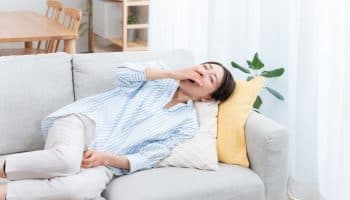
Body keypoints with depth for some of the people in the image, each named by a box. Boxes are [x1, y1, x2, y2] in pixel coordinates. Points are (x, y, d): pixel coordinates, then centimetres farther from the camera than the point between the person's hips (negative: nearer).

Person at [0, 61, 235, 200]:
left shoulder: (187, 124, 8)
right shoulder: (161, 72, 14)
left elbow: (145, 159, 0)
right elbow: (124, 73, -6)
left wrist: (105, 158, -16)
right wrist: (173, 73, -5)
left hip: (106, 163, 0)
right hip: (84, 120, 1)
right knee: (67, 160, -37)